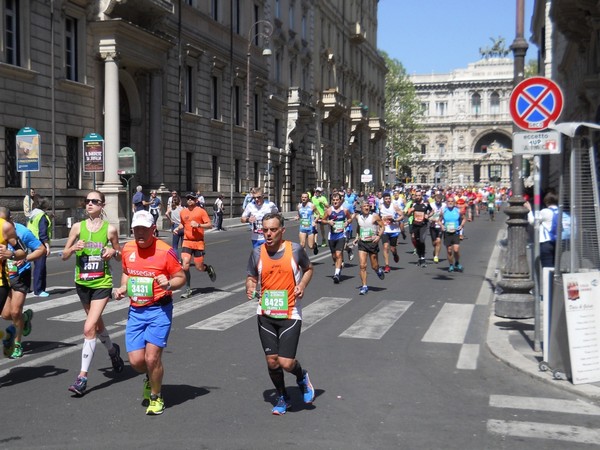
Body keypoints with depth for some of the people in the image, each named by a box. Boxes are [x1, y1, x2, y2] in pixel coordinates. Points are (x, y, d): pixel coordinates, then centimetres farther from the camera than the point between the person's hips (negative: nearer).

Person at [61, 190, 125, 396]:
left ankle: (83, 376, -7)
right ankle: (112, 350, 50)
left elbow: (120, 256, 7)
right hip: (82, 283, 4)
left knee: (89, 328, -13)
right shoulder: (78, 227, 0)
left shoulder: (110, 229, -5)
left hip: (102, 283, -4)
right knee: (97, 324, 22)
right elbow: (64, 255, 4)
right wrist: (74, 248, -15)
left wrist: (114, 252, -14)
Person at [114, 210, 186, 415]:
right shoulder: (127, 249, 5)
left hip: (159, 310, -5)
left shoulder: (165, 251, -12)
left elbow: (181, 277, -4)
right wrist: (122, 288, 4)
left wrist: (169, 284, -24)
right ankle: (150, 378, 36)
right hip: (135, 310, 5)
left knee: (152, 357, -10)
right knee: (135, 360, 0)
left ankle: (156, 397, 15)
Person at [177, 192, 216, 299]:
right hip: (187, 242, 3)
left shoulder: (201, 211, -4)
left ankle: (208, 268, 37)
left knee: (199, 268, 0)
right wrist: (178, 228, 6)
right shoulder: (183, 212, 9)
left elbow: (210, 225, -7)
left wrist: (198, 225, -20)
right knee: (185, 265, -12)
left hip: (198, 242, -3)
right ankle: (188, 290, 0)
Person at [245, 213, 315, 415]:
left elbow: (308, 269, 10)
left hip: (290, 314, -3)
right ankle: (282, 398, 32)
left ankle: (302, 377, 27)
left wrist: (302, 284, -8)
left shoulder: (295, 250, -7)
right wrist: (250, 287, -12)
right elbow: (251, 277, 10)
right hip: (265, 315, 3)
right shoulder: (257, 253, -2)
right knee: (272, 361, 7)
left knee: (286, 363, -9)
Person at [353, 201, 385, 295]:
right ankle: (364, 286, 0)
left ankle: (379, 270, 44)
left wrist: (379, 236, -18)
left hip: (372, 242, -2)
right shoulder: (358, 217, 4)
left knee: (374, 266, 7)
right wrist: (357, 237, 10)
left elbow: (382, 226, -3)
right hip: (362, 243, 2)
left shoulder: (374, 216, -8)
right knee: (362, 265, -7)